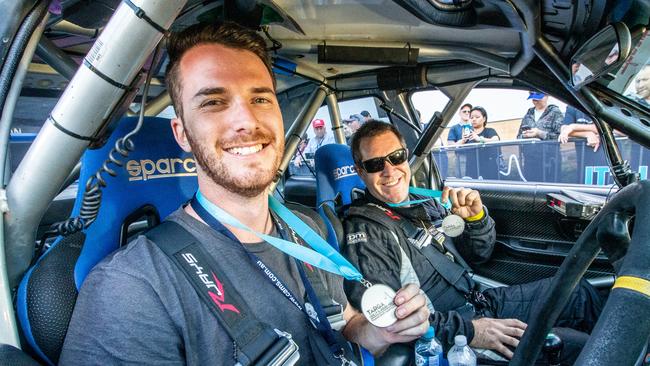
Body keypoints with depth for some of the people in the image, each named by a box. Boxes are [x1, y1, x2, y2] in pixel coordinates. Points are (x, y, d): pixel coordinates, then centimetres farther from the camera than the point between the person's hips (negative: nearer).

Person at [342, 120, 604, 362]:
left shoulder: (423, 203, 4)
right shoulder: (364, 232, -19)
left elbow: (479, 255, 12)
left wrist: (476, 217, -9)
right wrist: (467, 330, -29)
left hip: (479, 301, 8)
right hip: (448, 339, -7)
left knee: (579, 292, 11)